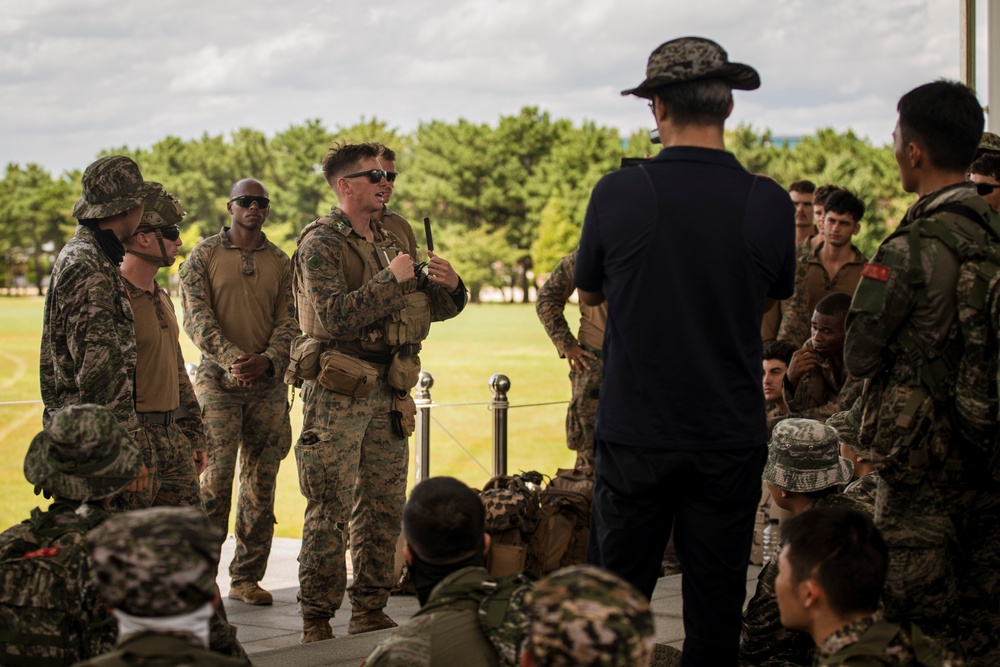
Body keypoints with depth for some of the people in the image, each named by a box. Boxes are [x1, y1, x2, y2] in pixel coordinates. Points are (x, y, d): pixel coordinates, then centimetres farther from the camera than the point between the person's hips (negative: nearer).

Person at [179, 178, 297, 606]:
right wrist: (232, 358, -21)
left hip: (268, 384, 3)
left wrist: (267, 360, -15)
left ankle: (247, 577, 12)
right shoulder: (203, 256, 3)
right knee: (216, 475, -11)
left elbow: (288, 322, 4)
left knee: (261, 482, 4)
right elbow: (197, 318, -6)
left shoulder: (280, 262, 11)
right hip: (219, 379, -3)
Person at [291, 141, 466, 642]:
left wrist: (448, 286, -4)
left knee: (384, 508, 10)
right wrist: (391, 281, -19)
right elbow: (333, 315, -21)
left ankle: (369, 611, 20)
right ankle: (317, 620, 1)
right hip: (338, 393, -7)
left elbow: (437, 310, 19)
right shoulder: (321, 244, -7)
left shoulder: (390, 243, 16)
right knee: (330, 512, -5)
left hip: (387, 394, 7)